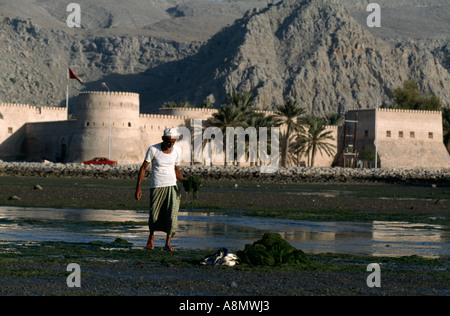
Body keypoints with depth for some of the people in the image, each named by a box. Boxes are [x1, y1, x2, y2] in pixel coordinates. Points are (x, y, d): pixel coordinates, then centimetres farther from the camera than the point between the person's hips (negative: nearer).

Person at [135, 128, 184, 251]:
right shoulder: (153, 149, -7)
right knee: (154, 217, 1)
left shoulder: (177, 150, 4)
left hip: (172, 187, 2)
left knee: (172, 215, -12)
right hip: (156, 187, -2)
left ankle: (167, 244, -5)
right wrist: (138, 187, -8)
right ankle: (151, 237, 31)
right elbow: (143, 168, -3)